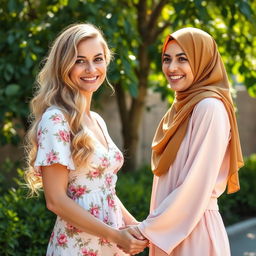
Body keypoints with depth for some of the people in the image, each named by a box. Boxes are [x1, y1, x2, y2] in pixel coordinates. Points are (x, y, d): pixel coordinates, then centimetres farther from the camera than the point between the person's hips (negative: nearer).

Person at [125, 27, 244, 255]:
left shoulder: (210, 107, -16)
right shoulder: (182, 106, 11)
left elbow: (196, 186, -21)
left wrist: (148, 229, -14)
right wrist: (154, 226, 9)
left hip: (193, 231, -8)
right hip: (171, 228, 8)